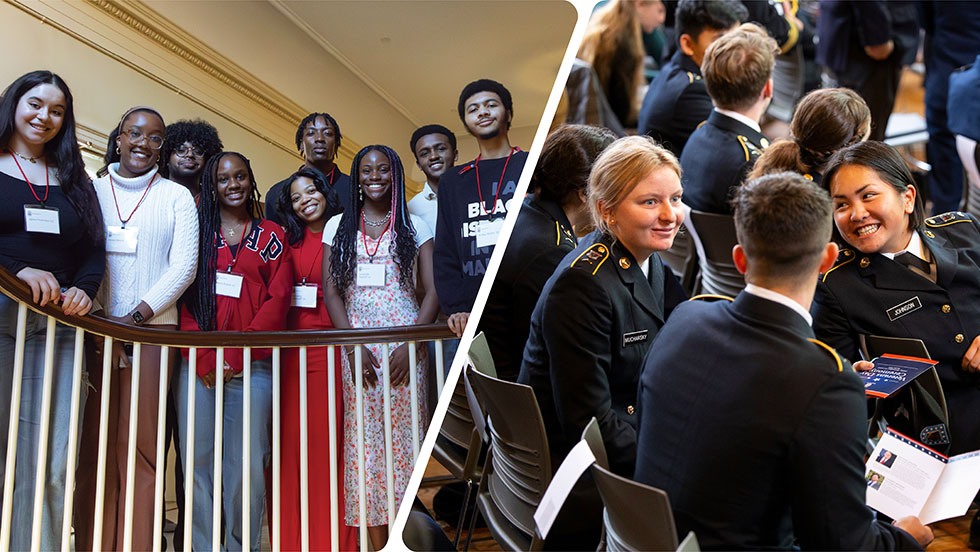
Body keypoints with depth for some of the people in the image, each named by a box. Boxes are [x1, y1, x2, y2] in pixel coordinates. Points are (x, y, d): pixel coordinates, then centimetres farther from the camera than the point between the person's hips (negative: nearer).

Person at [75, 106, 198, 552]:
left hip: (152, 329, -1)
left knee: (140, 445, -6)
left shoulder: (176, 197, 10)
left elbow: (183, 267, 1)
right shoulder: (91, 191, 14)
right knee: (92, 445, -1)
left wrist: (136, 316, -9)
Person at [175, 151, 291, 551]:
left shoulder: (270, 235, 12)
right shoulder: (196, 231, 13)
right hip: (197, 365, 1)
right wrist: (203, 358, -9)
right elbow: (185, 297, 4)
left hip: (252, 366, -1)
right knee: (198, 462, -1)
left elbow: (278, 300, 2)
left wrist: (237, 356, -8)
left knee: (247, 465, -4)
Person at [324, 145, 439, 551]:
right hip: (356, 345, 2)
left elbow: (432, 292, 2)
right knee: (364, 439, -2)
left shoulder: (414, 227, 8)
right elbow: (331, 292, 7)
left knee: (403, 436, -5)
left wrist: (410, 345, -10)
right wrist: (353, 346, -6)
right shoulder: (338, 227, 12)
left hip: (404, 343, -1)